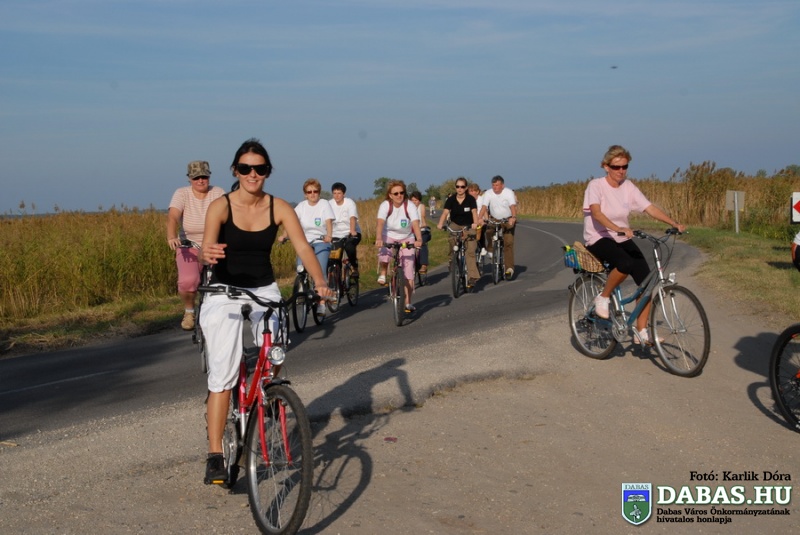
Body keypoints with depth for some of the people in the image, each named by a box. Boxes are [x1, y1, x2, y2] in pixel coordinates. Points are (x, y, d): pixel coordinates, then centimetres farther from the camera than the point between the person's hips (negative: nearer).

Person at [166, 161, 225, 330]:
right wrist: (171, 237, -41)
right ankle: (189, 311, 5)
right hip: (189, 247, -1)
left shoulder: (218, 193, -3)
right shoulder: (182, 194, -4)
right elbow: (172, 216, -21)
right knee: (188, 281, -26)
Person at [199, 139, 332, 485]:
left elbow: (303, 247, -15)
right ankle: (215, 456, -4)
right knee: (222, 375, -9)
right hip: (225, 294, -2)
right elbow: (207, 247, -25)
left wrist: (319, 281, -32)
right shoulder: (221, 206, -11)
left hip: (265, 291, 3)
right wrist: (208, 254, -49)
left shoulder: (279, 208, -5)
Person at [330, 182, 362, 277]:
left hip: (351, 233, -3)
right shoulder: (330, 204, -2)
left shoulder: (350, 203, -10)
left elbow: (352, 218, -27)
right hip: (336, 235, 3)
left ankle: (355, 267, -12)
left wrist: (352, 231, -45)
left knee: (349, 246, -34)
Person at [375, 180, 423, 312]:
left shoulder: (410, 206, -17)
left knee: (408, 272, -6)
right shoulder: (385, 205, -17)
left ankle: (408, 303, 4)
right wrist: (379, 238, -49)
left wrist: (419, 240, -48)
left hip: (407, 239, 0)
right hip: (389, 237, 0)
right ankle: (382, 274, -8)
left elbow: (416, 224, -30)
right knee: (384, 253, -37)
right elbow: (380, 223, -31)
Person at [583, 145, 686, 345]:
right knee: (625, 264, -37)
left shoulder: (628, 187, 3)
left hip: (622, 239, 6)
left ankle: (641, 331, -2)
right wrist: (618, 229, -43)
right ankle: (602, 298, -11)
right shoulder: (596, 185, -12)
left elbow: (650, 208, -2)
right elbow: (596, 212, -27)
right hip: (598, 239, -6)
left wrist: (675, 224, -16)